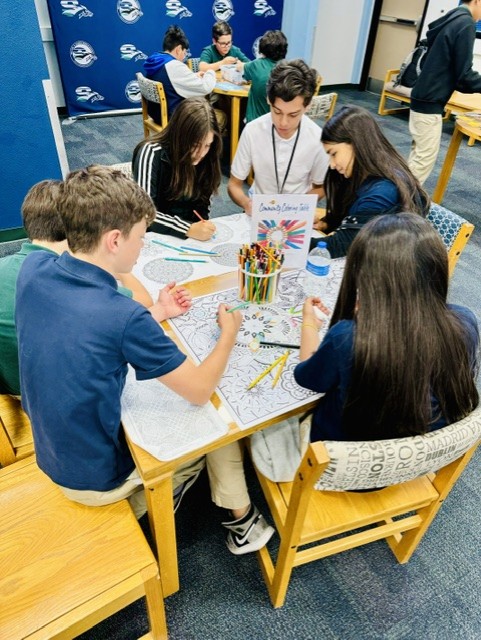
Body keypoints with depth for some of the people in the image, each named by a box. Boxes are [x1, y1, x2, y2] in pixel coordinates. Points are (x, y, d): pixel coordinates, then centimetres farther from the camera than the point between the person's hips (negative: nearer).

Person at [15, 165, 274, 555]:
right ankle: (241, 521, 26)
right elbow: (200, 391, -21)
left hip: (47, 452, 7)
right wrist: (229, 333, -5)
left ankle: (138, 504, 26)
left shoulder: (33, 268, -13)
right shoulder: (124, 317, -34)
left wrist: (156, 315, 3)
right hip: (96, 479, -6)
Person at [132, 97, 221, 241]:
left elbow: (203, 200, 7)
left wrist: (200, 227, -13)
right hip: (156, 235, -2)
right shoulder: (151, 153, -17)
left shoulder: (206, 156, -3)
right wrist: (188, 229, -34)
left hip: (193, 234, 3)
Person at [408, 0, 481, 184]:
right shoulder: (465, 23, -12)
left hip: (423, 98, 9)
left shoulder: (449, 20, 16)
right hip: (430, 103, -9)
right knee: (425, 158, -5)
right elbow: (463, 74, -15)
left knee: (419, 154, 14)